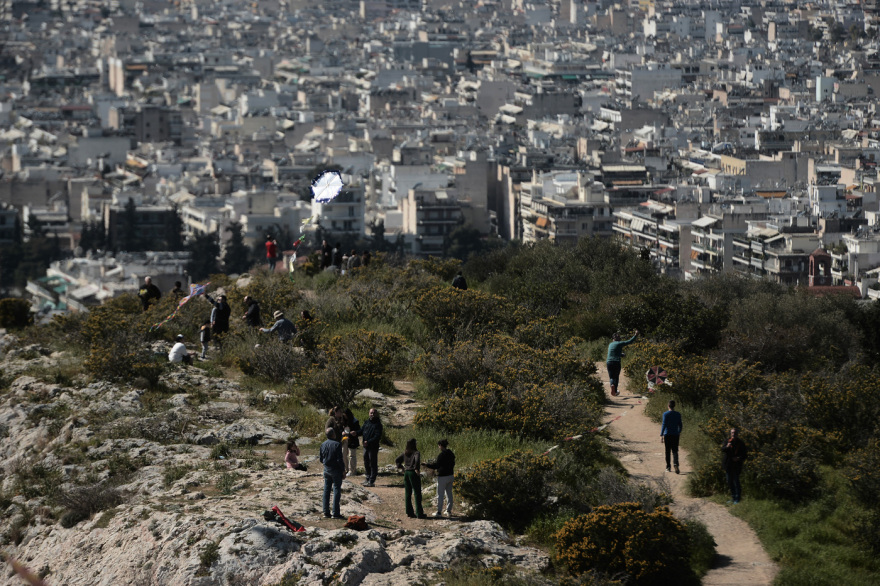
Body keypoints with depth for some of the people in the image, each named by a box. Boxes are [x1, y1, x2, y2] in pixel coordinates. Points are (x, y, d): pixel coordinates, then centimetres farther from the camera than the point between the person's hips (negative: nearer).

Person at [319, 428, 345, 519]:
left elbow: (321, 459, 8)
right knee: (336, 491, 1)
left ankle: (326, 512, 13)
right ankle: (335, 513, 0)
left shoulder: (323, 444, 3)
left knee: (326, 490, 12)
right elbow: (339, 460, -18)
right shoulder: (337, 445, -16)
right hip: (336, 470, -6)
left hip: (326, 469, 6)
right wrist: (343, 468, -5)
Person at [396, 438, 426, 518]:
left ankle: (409, 512, 14)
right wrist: (417, 469, -23)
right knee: (417, 493, -1)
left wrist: (401, 467, 17)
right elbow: (417, 460, -32)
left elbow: (397, 460, 14)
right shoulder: (416, 453, -13)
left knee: (408, 493, 11)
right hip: (413, 473, -7)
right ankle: (419, 513, -1)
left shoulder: (405, 453, 8)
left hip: (406, 473, 7)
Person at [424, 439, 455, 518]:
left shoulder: (441, 455, -18)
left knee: (440, 495, 0)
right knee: (449, 494, 15)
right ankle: (449, 511, 19)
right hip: (450, 475, 8)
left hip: (442, 477, -8)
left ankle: (439, 512, 3)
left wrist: (427, 464, -3)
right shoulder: (451, 454, 6)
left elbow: (436, 466, -15)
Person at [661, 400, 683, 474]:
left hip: (667, 435, -1)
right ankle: (676, 465, -25)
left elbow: (664, 425, -11)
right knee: (675, 451, -1)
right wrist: (679, 432, 29)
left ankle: (668, 467, 17)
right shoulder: (678, 414, 2)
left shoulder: (665, 414, -6)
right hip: (675, 435, 1)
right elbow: (680, 425, 10)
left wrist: (661, 435, -10)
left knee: (667, 451, 10)